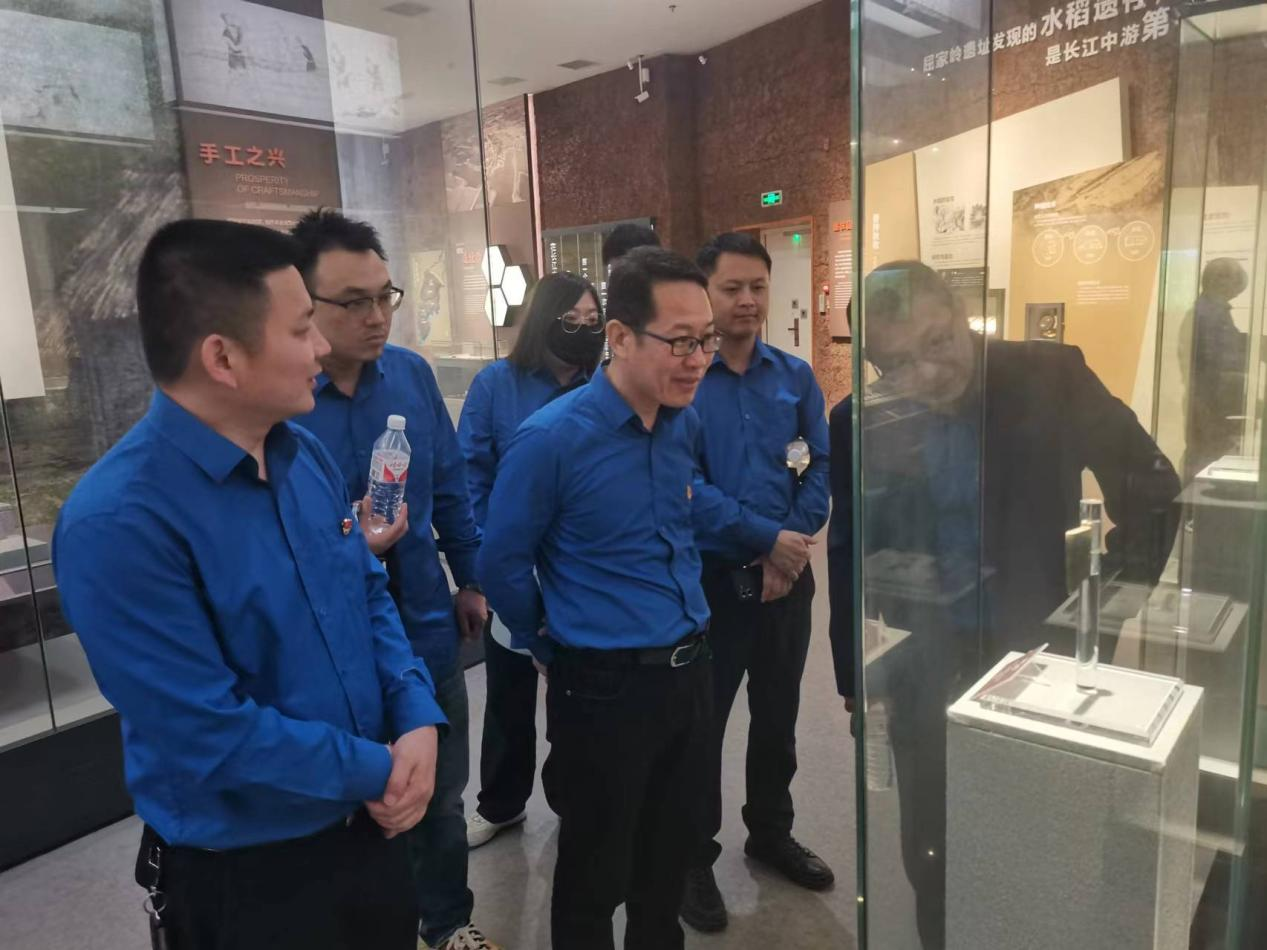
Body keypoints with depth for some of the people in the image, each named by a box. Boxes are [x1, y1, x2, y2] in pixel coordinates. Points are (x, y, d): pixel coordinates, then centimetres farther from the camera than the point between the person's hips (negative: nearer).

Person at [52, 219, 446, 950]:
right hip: (244, 877, -6)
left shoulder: (307, 455, -2)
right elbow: (211, 736, -26)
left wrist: (418, 720, -10)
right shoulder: (120, 523, -25)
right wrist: (379, 770, -15)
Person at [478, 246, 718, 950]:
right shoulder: (551, 439, -19)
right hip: (604, 686, -6)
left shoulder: (686, 422, 1)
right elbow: (502, 564, -10)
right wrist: (554, 650, 2)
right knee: (597, 870, 14)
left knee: (670, 851, 24)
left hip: (690, 670, 6)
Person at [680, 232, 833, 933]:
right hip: (709, 577, -4)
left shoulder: (796, 376, 4)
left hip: (787, 574, 5)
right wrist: (766, 537, -18)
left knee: (778, 715, 20)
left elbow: (822, 468, 3)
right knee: (702, 722, 9)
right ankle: (694, 859, 29)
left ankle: (771, 833, 42)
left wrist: (792, 545, -10)